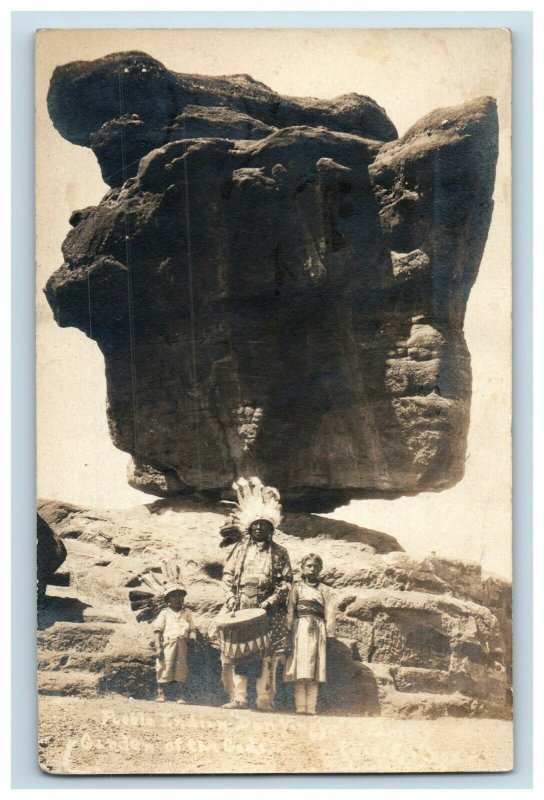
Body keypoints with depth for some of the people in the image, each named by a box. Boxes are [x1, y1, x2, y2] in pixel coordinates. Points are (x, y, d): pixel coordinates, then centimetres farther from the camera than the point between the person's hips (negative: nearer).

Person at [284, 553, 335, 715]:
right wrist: (289, 630, -5)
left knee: (315, 671, -1)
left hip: (318, 629, 2)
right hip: (300, 628, -2)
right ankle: (300, 708, -9)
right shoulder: (297, 586, 11)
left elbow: (329, 613, 9)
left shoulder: (324, 589, 15)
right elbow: (290, 610, 5)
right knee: (300, 670, -9)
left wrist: (329, 634, 0)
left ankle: (311, 709, 1)